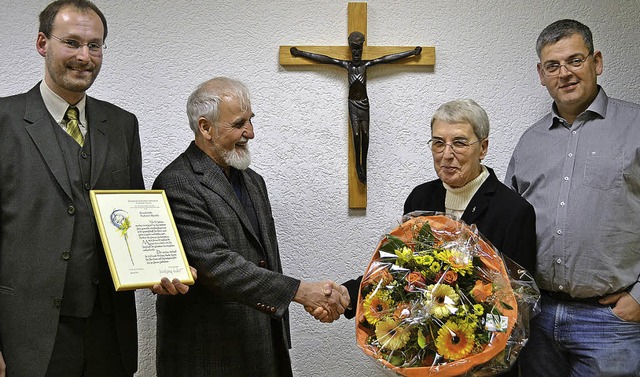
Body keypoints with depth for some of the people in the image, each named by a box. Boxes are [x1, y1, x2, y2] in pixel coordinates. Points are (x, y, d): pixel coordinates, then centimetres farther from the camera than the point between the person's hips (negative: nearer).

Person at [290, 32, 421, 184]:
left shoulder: (366, 64, 1)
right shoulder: (346, 65, 0)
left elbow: (388, 58, -1)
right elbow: (324, 59, 0)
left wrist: (412, 52, -1)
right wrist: (301, 53, 1)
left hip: (364, 102, 1)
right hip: (352, 103, -1)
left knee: (365, 133, -2)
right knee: (356, 133, -8)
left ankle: (364, 163, 8)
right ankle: (358, 165, 0)